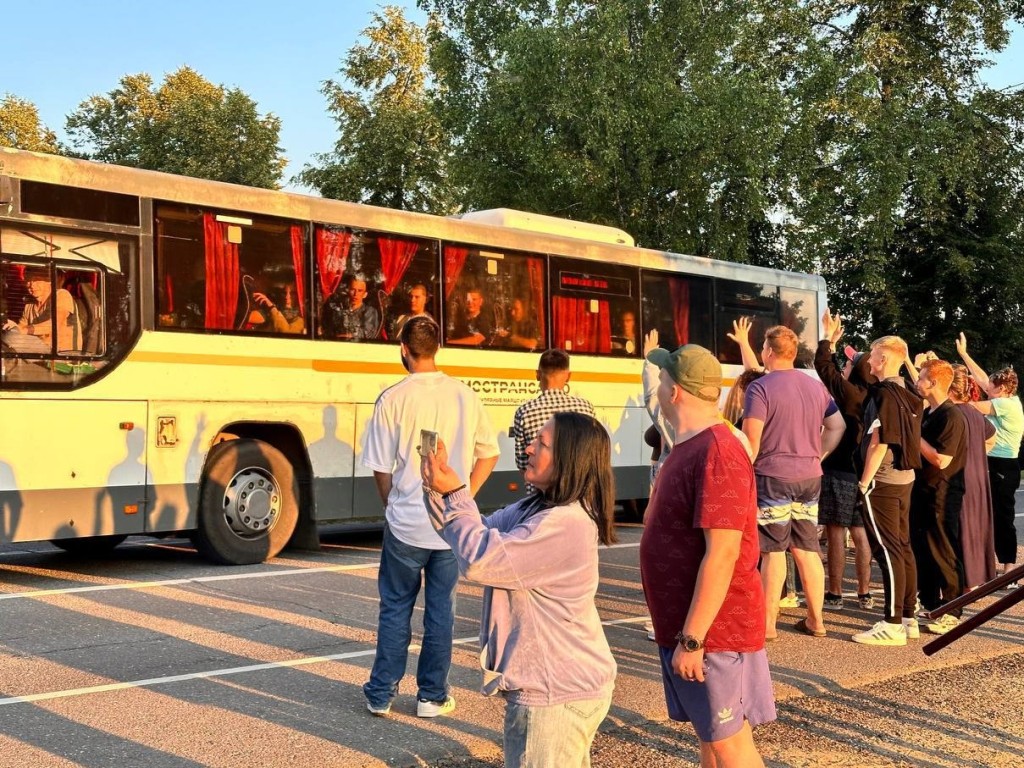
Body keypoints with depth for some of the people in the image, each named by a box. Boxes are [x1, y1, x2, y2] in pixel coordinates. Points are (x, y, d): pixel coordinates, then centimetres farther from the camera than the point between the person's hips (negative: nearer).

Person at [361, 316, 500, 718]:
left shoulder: (393, 399, -11)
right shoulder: (466, 396, -1)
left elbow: (381, 468, -6)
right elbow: (488, 455, 6)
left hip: (406, 524, -2)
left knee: (395, 608, 12)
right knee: (441, 609, 12)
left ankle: (381, 693, 19)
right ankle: (432, 696, 18)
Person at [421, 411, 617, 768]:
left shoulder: (565, 524, -26)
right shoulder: (537, 509, 7)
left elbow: (480, 559, -25)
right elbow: (482, 534, 11)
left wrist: (454, 494, -15)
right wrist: (440, 488, -2)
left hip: (556, 695, -10)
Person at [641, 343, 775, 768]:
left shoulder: (716, 453, -21)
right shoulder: (689, 447, 11)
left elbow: (722, 553, -25)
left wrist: (692, 638, -23)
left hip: (712, 629, -9)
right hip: (687, 627, 9)